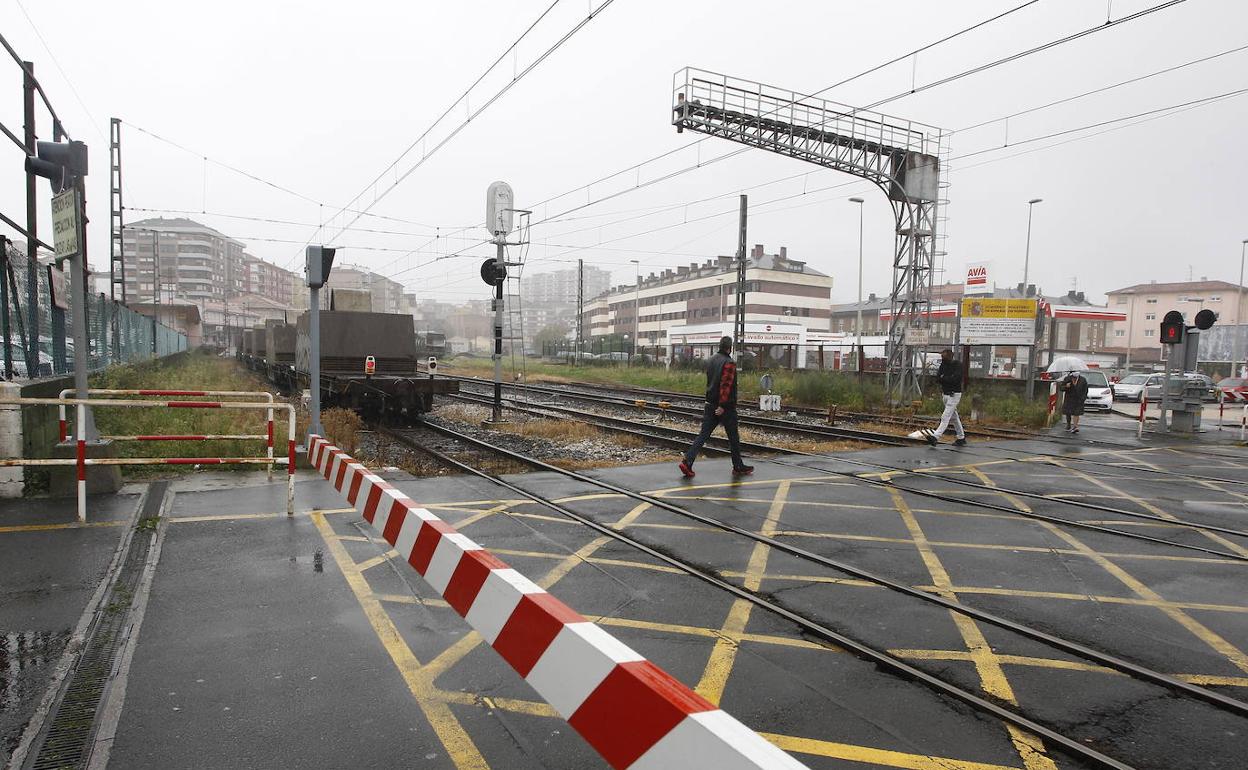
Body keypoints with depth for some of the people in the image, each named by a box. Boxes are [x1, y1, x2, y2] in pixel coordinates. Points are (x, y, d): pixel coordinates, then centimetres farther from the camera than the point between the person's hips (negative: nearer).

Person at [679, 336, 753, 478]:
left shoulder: (711, 360, 10)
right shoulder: (729, 363, -14)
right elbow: (726, 385, -22)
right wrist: (722, 406, -22)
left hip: (710, 404, 7)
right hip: (726, 407, -7)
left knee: (703, 435, 4)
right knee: (733, 437, 8)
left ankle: (687, 462, -8)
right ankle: (738, 467, 21)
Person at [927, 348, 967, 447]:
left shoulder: (958, 364, -11)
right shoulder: (943, 365, 7)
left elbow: (955, 379, -24)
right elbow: (937, 379, -1)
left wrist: (943, 378, -12)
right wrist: (948, 379, -18)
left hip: (954, 394, -8)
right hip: (945, 394, 8)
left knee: (945, 417, -15)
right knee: (954, 417, 15)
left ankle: (935, 437, -25)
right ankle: (961, 438, 25)